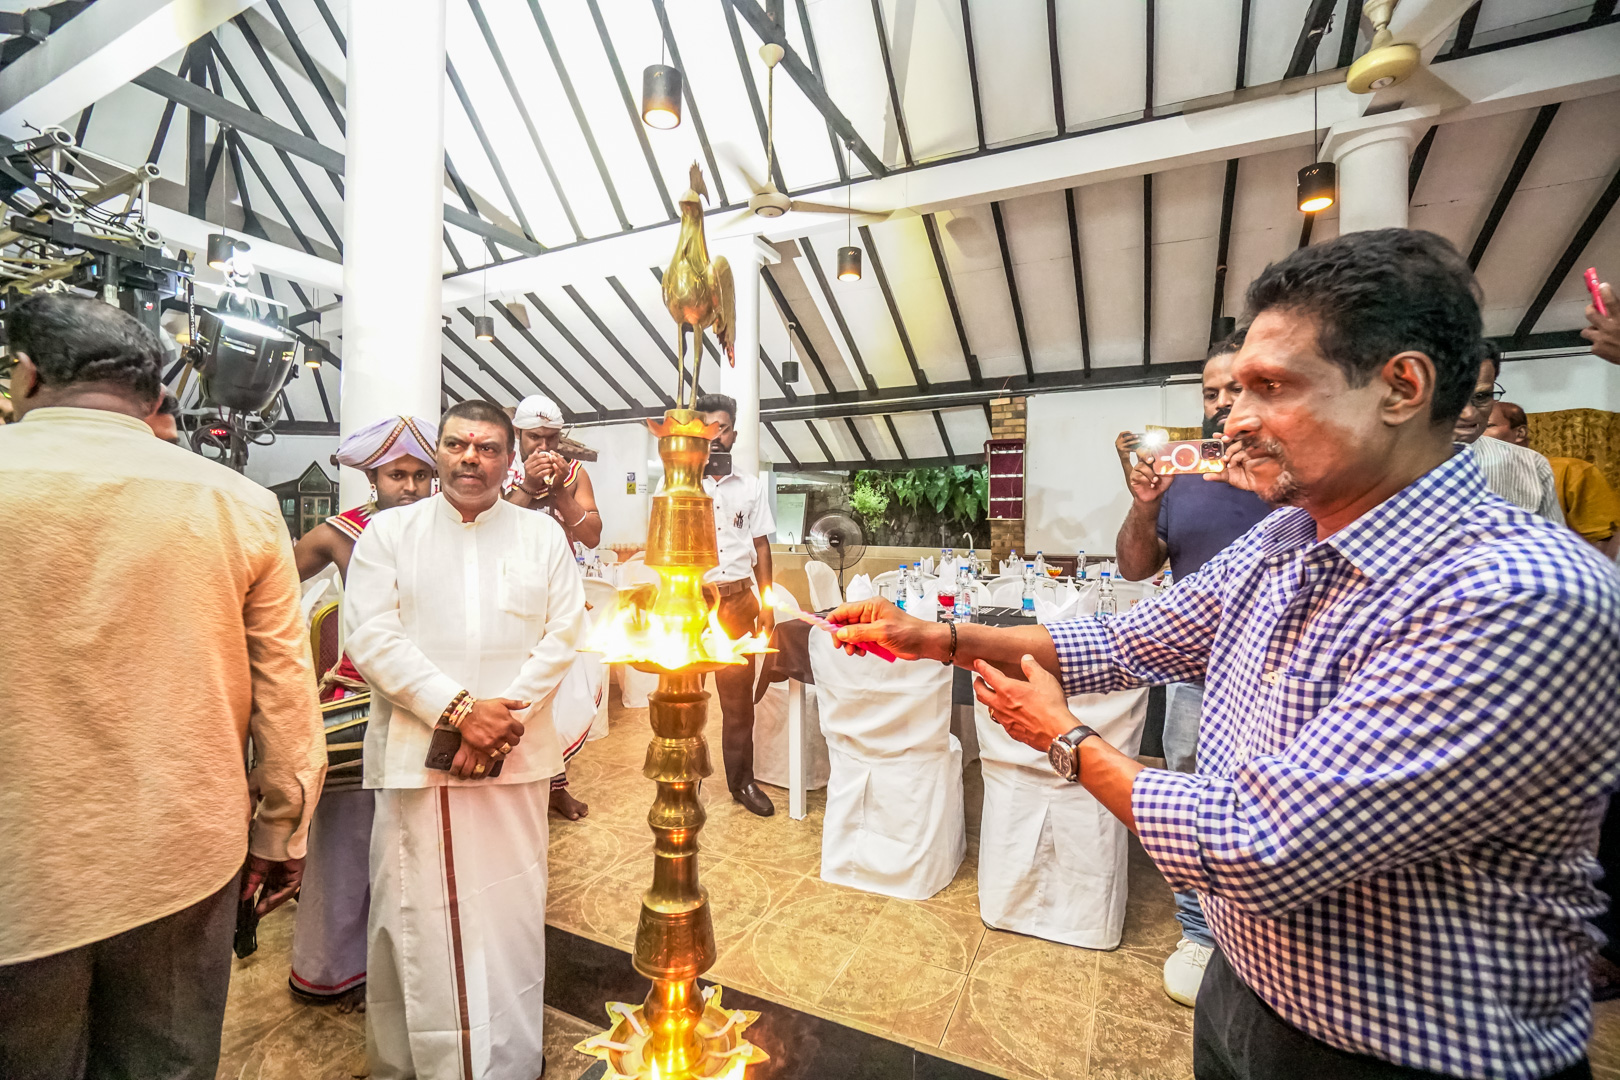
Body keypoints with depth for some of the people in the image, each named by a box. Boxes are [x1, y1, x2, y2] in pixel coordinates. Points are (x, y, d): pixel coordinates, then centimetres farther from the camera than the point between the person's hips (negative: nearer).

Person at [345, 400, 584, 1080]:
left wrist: (503, 718, -10)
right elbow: (371, 637, -5)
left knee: (510, 911, 7)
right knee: (414, 913, 7)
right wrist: (460, 709, -14)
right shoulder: (389, 532, 6)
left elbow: (562, 635, 1)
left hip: (515, 756, 1)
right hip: (413, 754, 0)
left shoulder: (542, 535, 8)